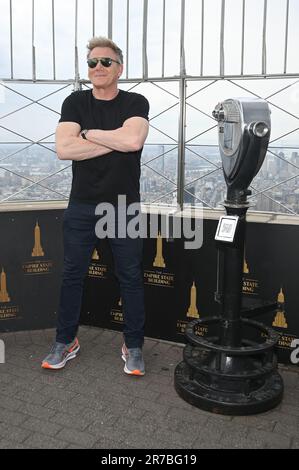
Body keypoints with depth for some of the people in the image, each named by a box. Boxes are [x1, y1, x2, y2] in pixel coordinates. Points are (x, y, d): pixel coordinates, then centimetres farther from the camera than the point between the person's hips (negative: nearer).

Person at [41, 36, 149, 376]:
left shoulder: (135, 103, 0)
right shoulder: (75, 102, 3)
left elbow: (133, 139, -22)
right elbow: (64, 149, -12)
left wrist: (89, 133, -11)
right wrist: (115, 141, -13)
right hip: (81, 207, 2)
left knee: (130, 278, 5)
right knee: (72, 275, 10)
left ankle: (133, 346, 21)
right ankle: (66, 342, 27)